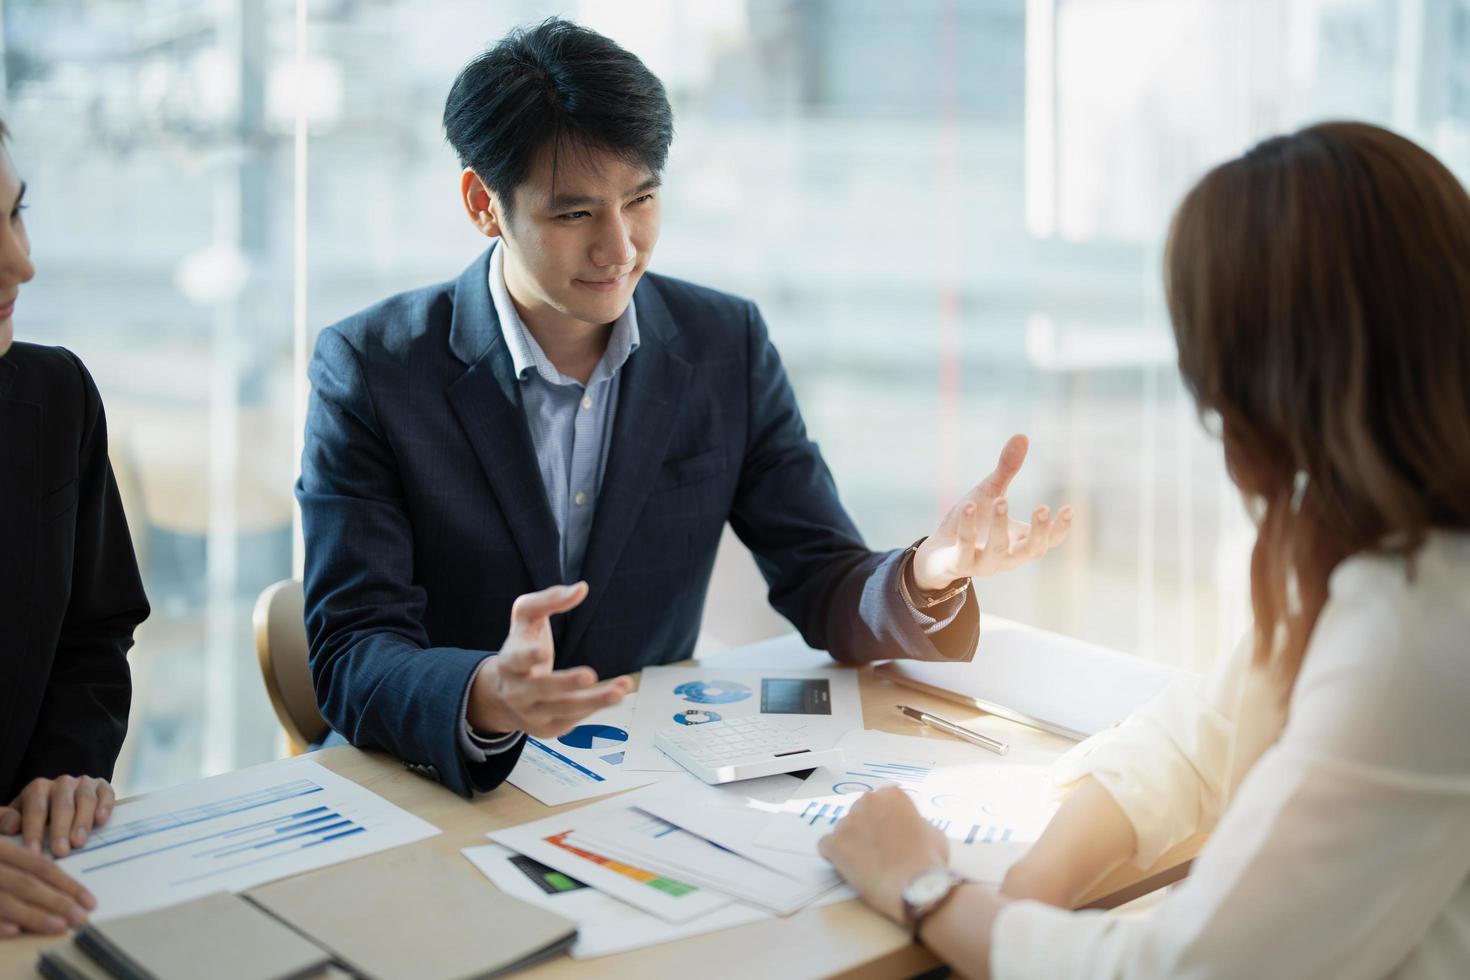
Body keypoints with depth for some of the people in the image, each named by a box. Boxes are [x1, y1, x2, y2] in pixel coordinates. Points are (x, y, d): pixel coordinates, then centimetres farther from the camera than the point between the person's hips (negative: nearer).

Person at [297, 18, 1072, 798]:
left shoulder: (729, 348, 0)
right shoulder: (368, 370, -10)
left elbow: (826, 592, 0)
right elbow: (351, 662, -16)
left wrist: (930, 575, -22)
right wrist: (486, 698, -37)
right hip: (440, 790, -1)